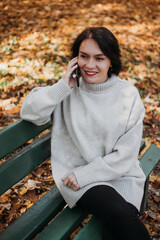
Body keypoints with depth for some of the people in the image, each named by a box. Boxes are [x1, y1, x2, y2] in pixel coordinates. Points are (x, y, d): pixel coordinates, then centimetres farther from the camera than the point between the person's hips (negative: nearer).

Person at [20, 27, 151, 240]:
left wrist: (84, 175, -12)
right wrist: (63, 87, -14)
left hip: (121, 176, 1)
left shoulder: (128, 95, -5)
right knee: (120, 215, -26)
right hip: (77, 173, 0)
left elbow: (125, 155, -6)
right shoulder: (69, 90, 0)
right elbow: (29, 112, -6)